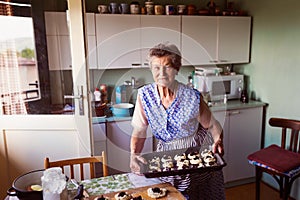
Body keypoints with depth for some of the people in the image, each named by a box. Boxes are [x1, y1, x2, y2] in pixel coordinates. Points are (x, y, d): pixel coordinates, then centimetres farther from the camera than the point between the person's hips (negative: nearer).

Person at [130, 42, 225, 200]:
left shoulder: (193, 98, -20)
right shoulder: (144, 95, -14)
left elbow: (212, 125, -7)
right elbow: (139, 131, -7)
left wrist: (218, 141, -26)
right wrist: (134, 155, -22)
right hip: (166, 155, 2)